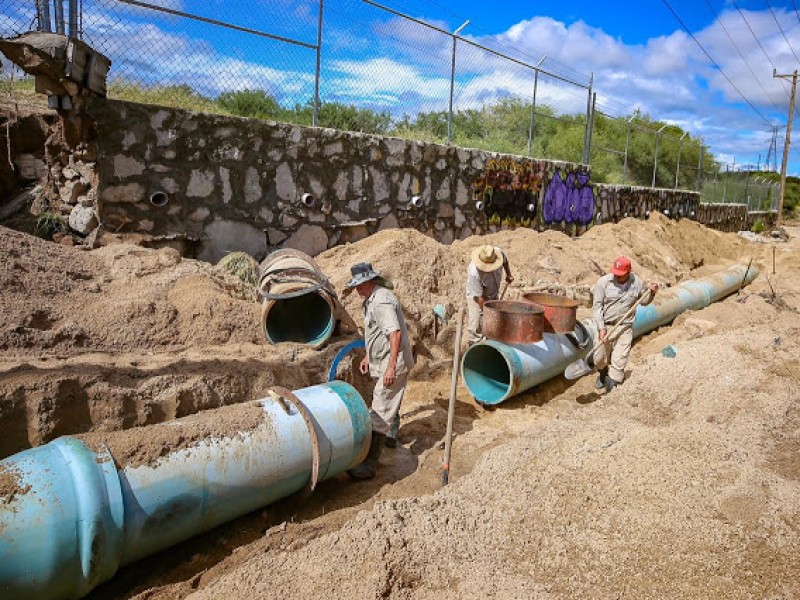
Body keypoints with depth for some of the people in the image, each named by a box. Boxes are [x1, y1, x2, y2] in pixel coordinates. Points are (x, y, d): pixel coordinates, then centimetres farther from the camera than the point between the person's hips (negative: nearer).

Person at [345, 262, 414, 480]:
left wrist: (391, 367, -31)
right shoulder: (372, 300, 13)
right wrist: (368, 357, 22)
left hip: (393, 364, -11)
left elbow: (395, 333, -29)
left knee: (380, 412, -12)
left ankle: (369, 464, -11)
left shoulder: (381, 302, -21)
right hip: (385, 362, 11)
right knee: (391, 404, 30)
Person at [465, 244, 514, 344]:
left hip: (493, 294, 5)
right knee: (475, 327, -10)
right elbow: (479, 297, -31)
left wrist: (508, 274, 11)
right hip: (476, 297, -5)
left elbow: (505, 260, 3)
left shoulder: (499, 252, -26)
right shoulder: (474, 273, -39)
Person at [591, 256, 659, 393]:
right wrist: (601, 327, -17)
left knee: (619, 362, -5)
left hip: (625, 327, 0)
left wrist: (651, 293, -7)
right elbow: (597, 306, -9)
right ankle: (603, 374, 44)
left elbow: (644, 301, 14)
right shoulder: (603, 282, -11)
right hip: (606, 326, 0)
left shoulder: (637, 282, -3)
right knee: (599, 358, 10)